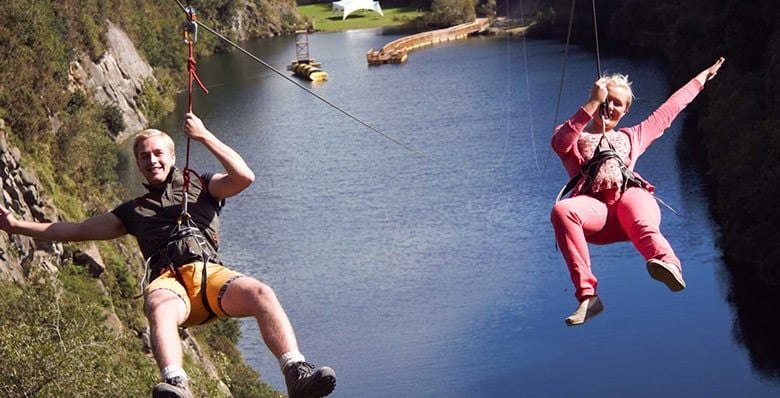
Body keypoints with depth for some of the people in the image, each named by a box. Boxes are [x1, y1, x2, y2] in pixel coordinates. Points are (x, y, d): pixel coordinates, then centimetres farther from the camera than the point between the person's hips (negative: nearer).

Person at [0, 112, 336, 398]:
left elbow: (244, 177, 10)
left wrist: (204, 136, 11)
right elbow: (77, 230, 35)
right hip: (167, 281, 0)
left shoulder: (200, 188, 28)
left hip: (209, 273, 0)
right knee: (160, 309, -41)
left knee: (260, 293, -35)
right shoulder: (134, 210, 34)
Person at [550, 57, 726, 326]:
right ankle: (587, 296, -47)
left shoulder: (631, 137, 37)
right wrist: (593, 103, -4)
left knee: (642, 224, -38)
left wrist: (701, 78, 53)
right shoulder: (572, 138, 25)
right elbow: (559, 142, 0)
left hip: (630, 196, 2)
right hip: (594, 209, -2)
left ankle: (668, 264, -74)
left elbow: (667, 111, 46)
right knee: (561, 211, -38)